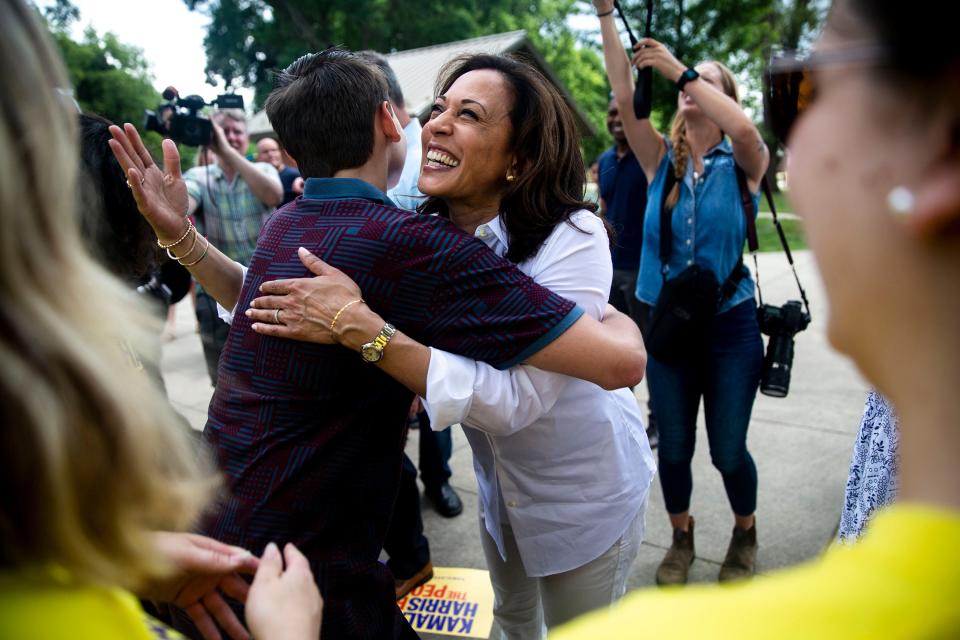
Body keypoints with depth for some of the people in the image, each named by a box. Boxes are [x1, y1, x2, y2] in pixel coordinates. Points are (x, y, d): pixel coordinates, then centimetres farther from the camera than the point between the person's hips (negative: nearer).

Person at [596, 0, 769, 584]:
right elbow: (625, 97, -11)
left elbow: (745, 129, -28)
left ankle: (745, 533, 39)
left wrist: (679, 69, -24)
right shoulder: (662, 160, 2)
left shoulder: (742, 164, -4)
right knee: (673, 448, 12)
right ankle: (682, 538, 38)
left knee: (728, 451, 8)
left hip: (730, 325, -2)